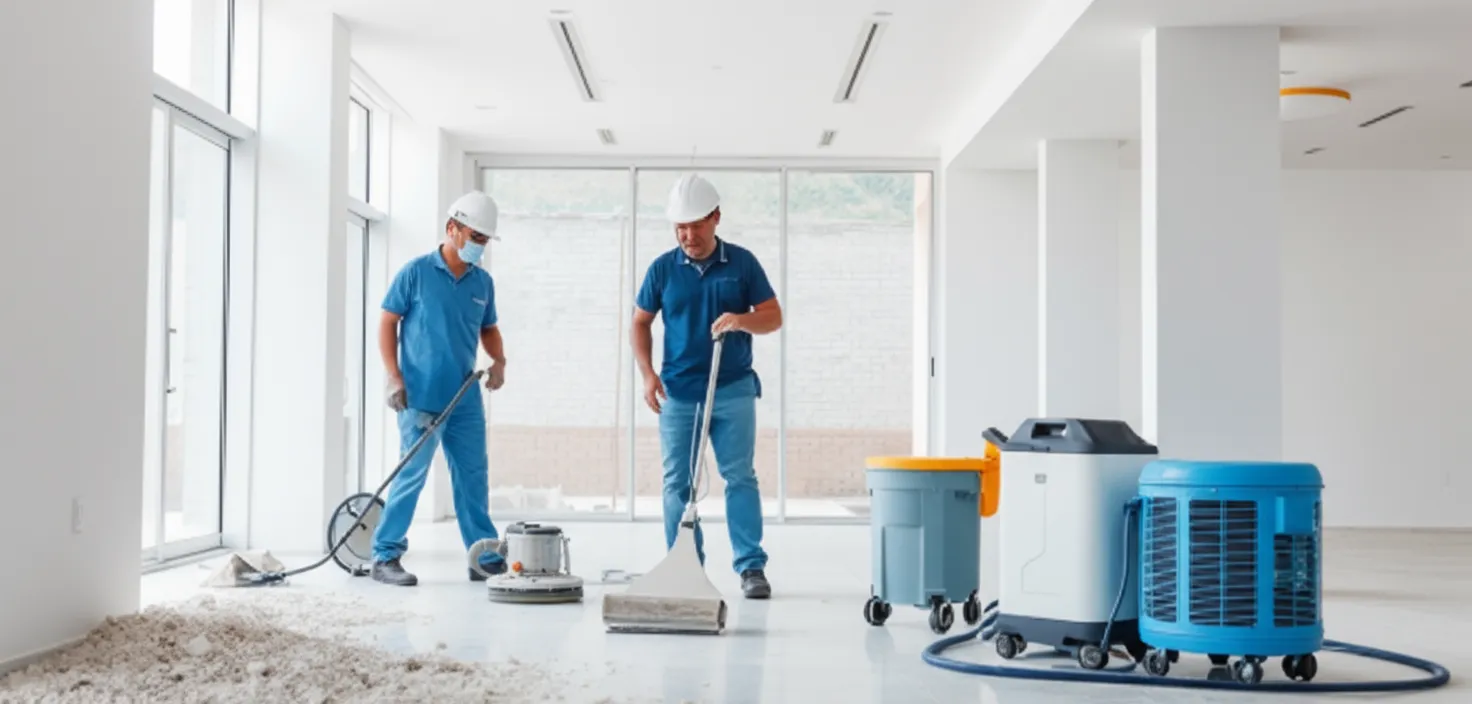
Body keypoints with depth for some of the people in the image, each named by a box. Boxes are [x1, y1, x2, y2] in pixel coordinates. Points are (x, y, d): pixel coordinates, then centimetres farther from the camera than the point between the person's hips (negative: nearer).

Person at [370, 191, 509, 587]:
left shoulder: (483, 282, 9)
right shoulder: (416, 272, -5)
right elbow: (387, 323, -4)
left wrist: (499, 361, 0)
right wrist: (394, 378, -10)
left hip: (466, 398, 5)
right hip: (421, 398, -5)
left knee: (473, 477, 8)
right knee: (411, 476, -4)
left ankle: (486, 558, 16)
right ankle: (385, 557, 6)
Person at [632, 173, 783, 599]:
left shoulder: (742, 263, 1)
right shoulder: (662, 269, 3)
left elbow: (774, 317, 0)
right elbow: (641, 323, 9)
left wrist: (741, 320, -20)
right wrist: (647, 373, -4)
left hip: (733, 390, -1)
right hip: (678, 393, 1)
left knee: (741, 477, -2)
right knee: (678, 483, 3)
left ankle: (752, 567, 2)